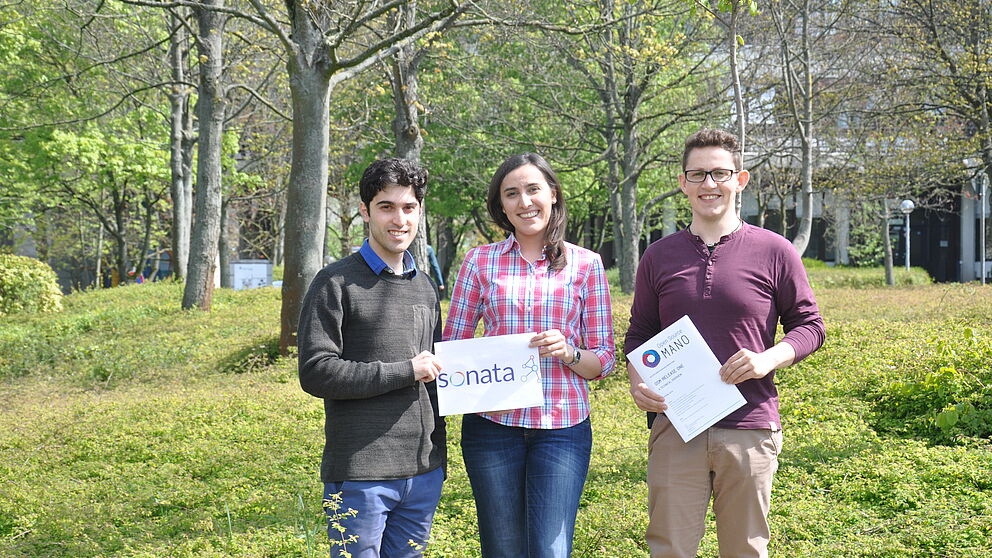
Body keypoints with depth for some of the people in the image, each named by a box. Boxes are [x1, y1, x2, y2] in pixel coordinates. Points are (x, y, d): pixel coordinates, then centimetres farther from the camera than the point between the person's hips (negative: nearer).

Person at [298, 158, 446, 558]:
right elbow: (315, 373, -15)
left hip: (425, 474, 6)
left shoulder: (424, 287, 15)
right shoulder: (337, 283, -6)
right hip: (361, 477, -6)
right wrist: (405, 372, -14)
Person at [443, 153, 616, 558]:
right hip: (493, 425, 1)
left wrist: (568, 353, -14)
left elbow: (603, 361, 6)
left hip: (562, 428, -1)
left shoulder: (586, 264, 5)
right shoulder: (480, 261, 6)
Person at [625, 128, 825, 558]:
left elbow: (809, 325, 7)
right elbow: (639, 333, 16)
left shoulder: (774, 252, 2)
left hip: (750, 430, -1)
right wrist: (637, 382, -4)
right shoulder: (659, 256, 9)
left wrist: (769, 359, -12)